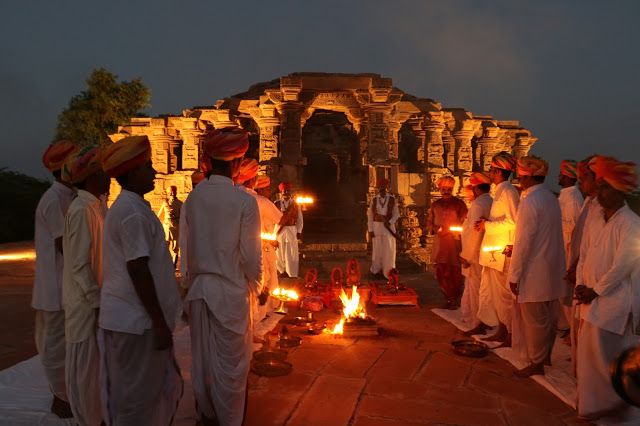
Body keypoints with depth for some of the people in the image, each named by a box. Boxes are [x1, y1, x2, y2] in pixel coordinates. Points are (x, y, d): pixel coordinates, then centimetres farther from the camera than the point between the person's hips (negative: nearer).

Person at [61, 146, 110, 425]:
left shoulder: (92, 207, 10)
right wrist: (97, 303, -18)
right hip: (86, 303, -9)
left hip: (93, 299, 9)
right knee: (85, 366, 4)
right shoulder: (82, 210, -18)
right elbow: (80, 265, -20)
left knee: (92, 364, 18)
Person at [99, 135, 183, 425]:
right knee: (137, 394, 5)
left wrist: (159, 320, 20)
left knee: (163, 385, 19)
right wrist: (159, 323, -18)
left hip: (129, 315, 10)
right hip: (137, 320, -10)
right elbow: (138, 271, -22)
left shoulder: (124, 206, 13)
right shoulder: (133, 211, -19)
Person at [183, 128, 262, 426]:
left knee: (201, 357, 19)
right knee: (230, 363, 11)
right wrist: (254, 285, 6)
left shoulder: (193, 196, -3)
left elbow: (188, 246, 0)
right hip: (230, 290, -5)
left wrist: (195, 276, 14)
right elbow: (250, 256, -10)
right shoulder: (244, 201, -15)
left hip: (199, 288, 5)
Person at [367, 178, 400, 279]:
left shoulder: (392, 199, 0)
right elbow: (370, 215, 5)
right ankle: (377, 270, 18)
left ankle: (388, 272, 10)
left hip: (389, 227, -1)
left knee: (389, 250, 0)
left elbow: (396, 214, 2)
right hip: (377, 226, 1)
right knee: (377, 250, 6)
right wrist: (370, 230, -1)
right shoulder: (374, 200, 3)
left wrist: (389, 222, -16)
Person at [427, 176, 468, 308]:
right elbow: (429, 221, 17)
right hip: (439, 242, 4)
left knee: (455, 272, -2)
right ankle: (448, 298, 19)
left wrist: (450, 231, -12)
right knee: (441, 272, 5)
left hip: (454, 242, -4)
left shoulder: (459, 203, 2)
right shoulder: (435, 204, 14)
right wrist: (435, 229, -4)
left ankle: (455, 299, 11)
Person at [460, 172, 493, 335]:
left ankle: (478, 324, 9)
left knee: (474, 289, 1)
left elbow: (474, 232, -22)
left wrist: (466, 255, -16)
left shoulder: (478, 204, -17)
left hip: (476, 254, -8)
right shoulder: (493, 203, 7)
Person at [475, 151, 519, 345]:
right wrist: (487, 222, 8)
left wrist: (487, 225, -14)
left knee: (505, 293, -3)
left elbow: (512, 222, -20)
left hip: (503, 252, -10)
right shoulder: (500, 191, 16)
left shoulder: (507, 191, -12)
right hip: (495, 252, 10)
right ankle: (502, 331, 24)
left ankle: (512, 335, 7)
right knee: (498, 293, 15)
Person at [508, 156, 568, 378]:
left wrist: (514, 275, -13)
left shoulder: (530, 201, -18)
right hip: (552, 271, 9)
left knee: (534, 320, 4)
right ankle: (545, 355, 33)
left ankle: (536, 363, 16)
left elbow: (523, 241, -19)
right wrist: (516, 249, 17)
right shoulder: (551, 198, 8)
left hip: (534, 273, -9)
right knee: (548, 317, 19)